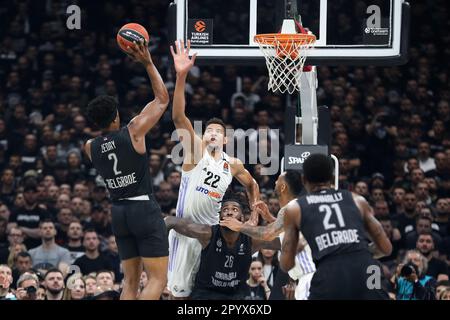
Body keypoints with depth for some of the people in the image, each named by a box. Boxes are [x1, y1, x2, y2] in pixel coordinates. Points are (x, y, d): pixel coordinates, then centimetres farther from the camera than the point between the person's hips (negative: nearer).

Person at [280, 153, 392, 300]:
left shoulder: (295, 207, 20)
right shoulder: (357, 200, 24)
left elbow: (286, 264, 18)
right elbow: (386, 248, 24)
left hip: (329, 276, -1)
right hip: (366, 270, 1)